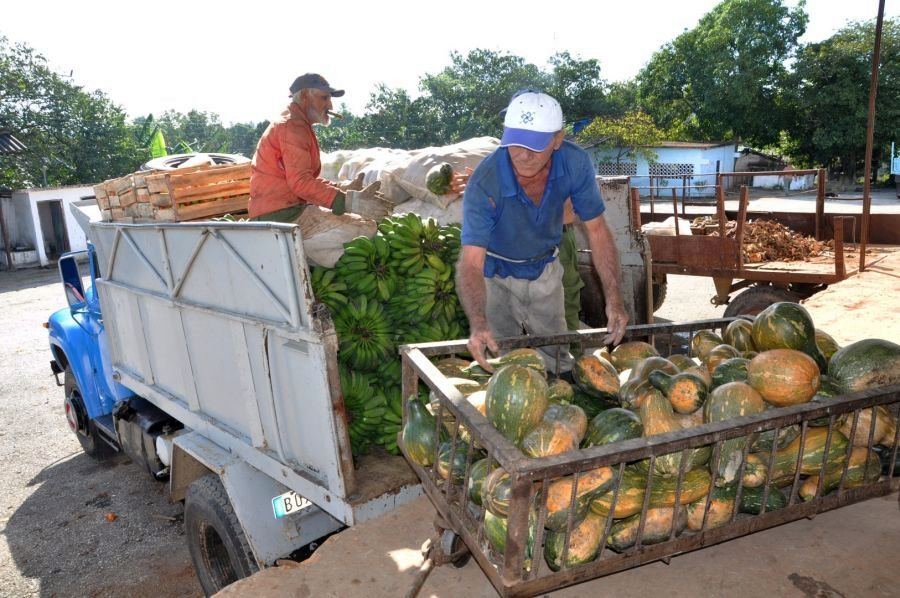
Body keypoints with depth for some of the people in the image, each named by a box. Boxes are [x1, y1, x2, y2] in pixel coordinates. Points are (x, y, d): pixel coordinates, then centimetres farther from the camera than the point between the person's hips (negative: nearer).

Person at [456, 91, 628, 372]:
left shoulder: (575, 163, -23)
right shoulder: (484, 183, -33)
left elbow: (597, 230, -13)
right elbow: (471, 264, -37)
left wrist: (613, 296, -22)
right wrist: (478, 324, -54)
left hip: (546, 271, 3)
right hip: (497, 275, -3)